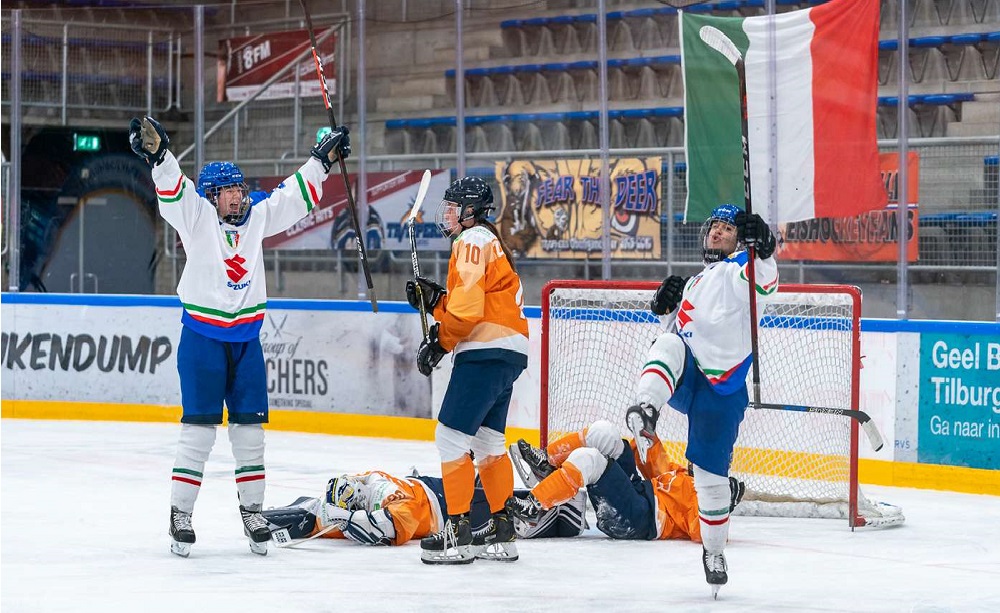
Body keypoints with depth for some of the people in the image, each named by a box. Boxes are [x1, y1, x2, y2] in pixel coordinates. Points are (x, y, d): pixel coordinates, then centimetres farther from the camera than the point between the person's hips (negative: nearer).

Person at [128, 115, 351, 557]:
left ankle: (252, 511, 17)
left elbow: (295, 196, 19)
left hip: (246, 340, 5)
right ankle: (180, 514, -1)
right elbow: (174, 189, -21)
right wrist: (156, 152, -37)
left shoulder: (257, 217, 8)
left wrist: (323, 158, 18)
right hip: (202, 336, -5)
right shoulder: (197, 217, -5)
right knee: (199, 429, -6)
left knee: (250, 429, 7)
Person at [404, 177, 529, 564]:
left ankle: (457, 532, -10)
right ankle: (502, 532, 16)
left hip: (486, 352, -11)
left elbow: (467, 309, -18)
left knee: (451, 437, -9)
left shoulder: (472, 241, -8)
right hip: (509, 353, 11)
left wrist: (439, 342, -8)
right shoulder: (490, 242, 24)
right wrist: (435, 298, 6)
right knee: (488, 441, 14)